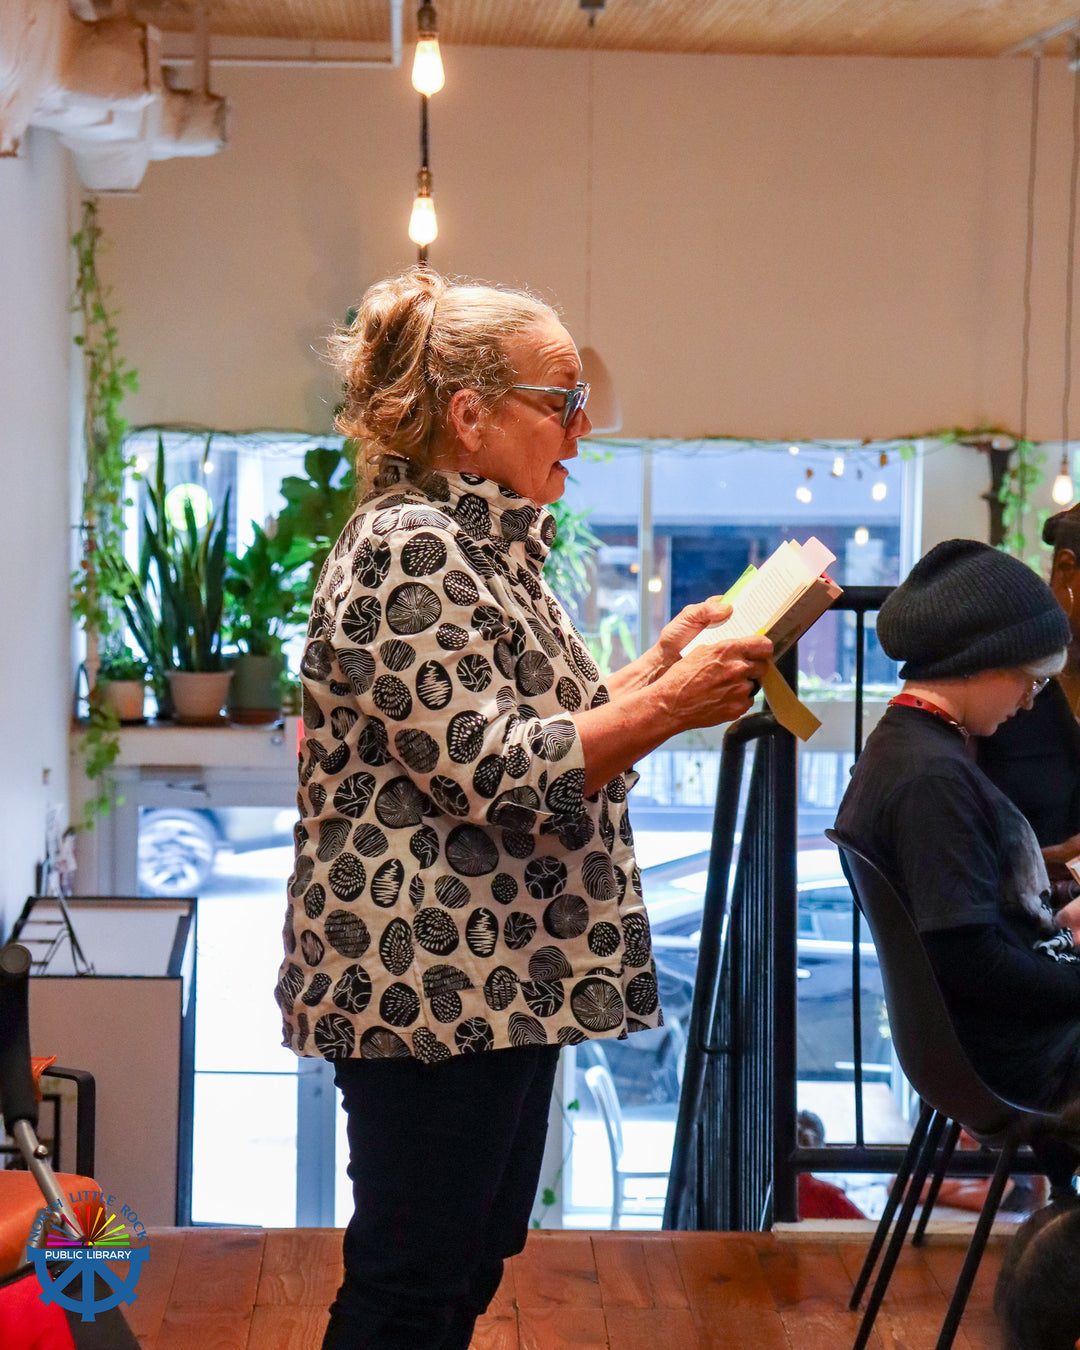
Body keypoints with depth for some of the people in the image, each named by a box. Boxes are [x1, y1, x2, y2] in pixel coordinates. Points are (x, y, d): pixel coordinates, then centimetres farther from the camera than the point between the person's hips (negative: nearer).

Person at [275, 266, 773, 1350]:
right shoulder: (406, 551, -16)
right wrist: (670, 704, -22)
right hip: (429, 980, -10)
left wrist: (661, 661, 10)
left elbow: (544, 724, 20)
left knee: (478, 1257, 16)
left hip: (505, 973, 11)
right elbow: (490, 771, -23)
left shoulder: (483, 546, 16)